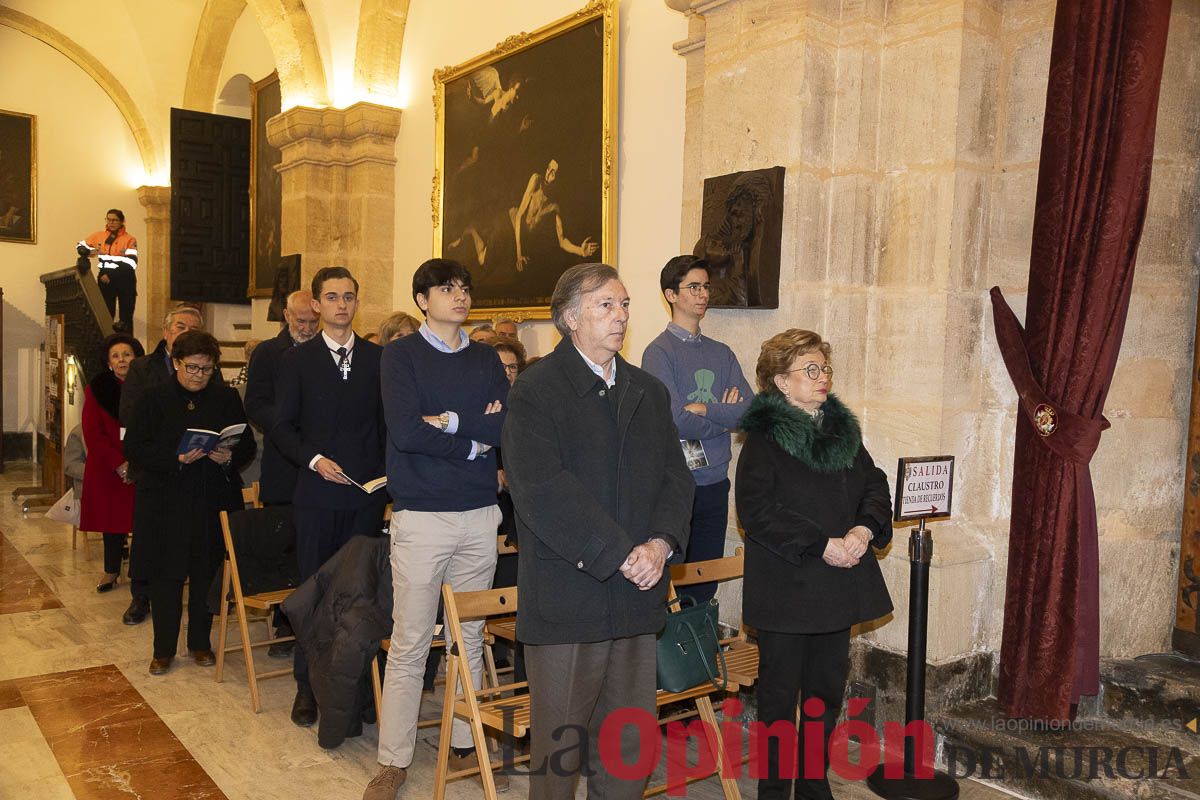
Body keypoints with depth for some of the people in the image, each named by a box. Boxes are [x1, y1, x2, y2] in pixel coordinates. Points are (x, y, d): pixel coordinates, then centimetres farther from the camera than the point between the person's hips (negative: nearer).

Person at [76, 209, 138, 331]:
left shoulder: (130, 239, -4)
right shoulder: (99, 236, 9)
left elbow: (130, 263, -13)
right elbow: (80, 246, 21)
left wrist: (110, 275, -16)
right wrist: (88, 252, -3)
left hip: (125, 280, -4)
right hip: (105, 280, 4)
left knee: (126, 318, 1)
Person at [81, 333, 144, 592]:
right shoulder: (97, 389, 2)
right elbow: (92, 434, -3)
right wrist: (120, 465, -12)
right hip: (108, 470, 1)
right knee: (113, 521, 9)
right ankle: (111, 572, 23)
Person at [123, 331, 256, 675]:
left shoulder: (227, 398, 5)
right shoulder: (155, 398, 1)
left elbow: (247, 445, 6)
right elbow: (133, 448, -5)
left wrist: (229, 457, -16)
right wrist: (176, 458, -19)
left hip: (214, 501, 1)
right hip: (165, 501, -1)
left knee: (206, 575, 8)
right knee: (165, 576, 4)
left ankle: (201, 643, 24)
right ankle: (163, 649, 19)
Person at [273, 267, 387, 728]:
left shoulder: (378, 358, 8)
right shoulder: (297, 360, 5)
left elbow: (390, 423, 9)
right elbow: (282, 427, 3)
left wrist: (388, 473, -2)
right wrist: (314, 460, -12)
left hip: (368, 494, 1)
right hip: (317, 493, -1)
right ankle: (308, 687, 17)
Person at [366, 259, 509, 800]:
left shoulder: (485, 359, 11)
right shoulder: (400, 356, 0)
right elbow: (404, 431, -14)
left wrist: (449, 421, -11)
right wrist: (474, 441, -7)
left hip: (480, 514, 4)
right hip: (421, 516, -4)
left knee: (471, 638, 12)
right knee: (409, 644, 1)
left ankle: (464, 746, 25)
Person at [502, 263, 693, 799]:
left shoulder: (650, 392, 14)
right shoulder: (536, 391, -7)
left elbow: (675, 475, 9)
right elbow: (542, 490, -17)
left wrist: (661, 543, -9)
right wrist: (619, 555, -18)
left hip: (636, 594, 6)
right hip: (565, 598, -5)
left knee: (631, 745, 14)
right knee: (558, 739, 8)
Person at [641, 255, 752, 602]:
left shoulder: (722, 353, 11)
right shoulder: (659, 352, -7)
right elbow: (678, 422, -18)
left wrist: (706, 409, -11)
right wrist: (725, 415, -4)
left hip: (715, 483, 6)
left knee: (706, 586, 13)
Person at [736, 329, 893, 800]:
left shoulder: (844, 429, 10)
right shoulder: (764, 437, -9)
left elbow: (875, 486, 9)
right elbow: (757, 509, -17)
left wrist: (864, 530, -11)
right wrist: (822, 545, -19)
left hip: (839, 585, 6)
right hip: (785, 587, -6)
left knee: (827, 692, 16)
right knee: (780, 695, 6)